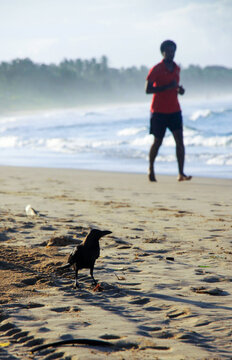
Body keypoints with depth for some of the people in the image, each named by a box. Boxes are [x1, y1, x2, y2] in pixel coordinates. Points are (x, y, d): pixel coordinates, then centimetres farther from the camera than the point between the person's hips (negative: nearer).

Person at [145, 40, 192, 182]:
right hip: (159, 111, -4)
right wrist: (167, 87, -21)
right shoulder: (156, 69, -8)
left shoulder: (176, 68, 11)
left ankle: (181, 174, -13)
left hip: (174, 110, 4)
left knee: (180, 140, -10)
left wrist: (179, 90, 3)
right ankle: (151, 168, 29)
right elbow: (148, 90, -13)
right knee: (158, 142, 5)